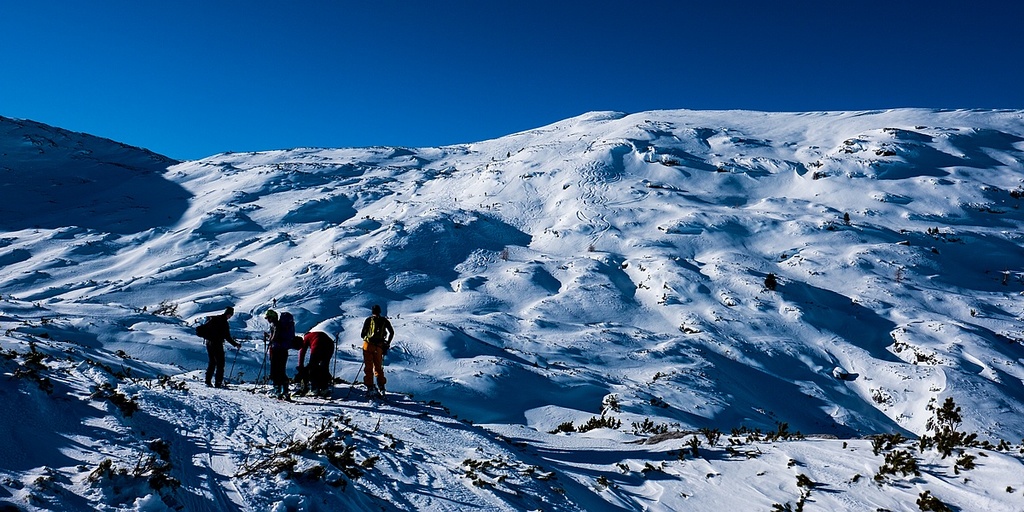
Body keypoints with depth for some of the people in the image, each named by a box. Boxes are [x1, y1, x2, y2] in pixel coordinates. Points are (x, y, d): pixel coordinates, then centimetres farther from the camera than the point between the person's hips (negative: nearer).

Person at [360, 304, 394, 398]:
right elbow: (392, 332, 6)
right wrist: (387, 344, 14)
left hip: (368, 345, -3)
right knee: (378, 367, 14)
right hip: (379, 347, 3)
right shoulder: (384, 321, 10)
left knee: (368, 367, 3)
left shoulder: (369, 320, 3)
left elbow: (362, 334, 1)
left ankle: (370, 388, -3)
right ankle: (381, 387, 8)